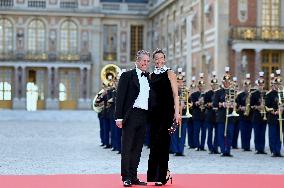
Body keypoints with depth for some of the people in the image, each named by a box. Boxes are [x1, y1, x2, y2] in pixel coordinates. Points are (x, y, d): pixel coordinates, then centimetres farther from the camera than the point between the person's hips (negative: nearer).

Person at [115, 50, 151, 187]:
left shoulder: (149, 78, 15)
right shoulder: (127, 76, -1)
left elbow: (149, 99, 16)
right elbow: (120, 97, -6)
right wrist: (119, 117, -13)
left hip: (144, 117, 6)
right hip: (131, 115, -5)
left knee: (137, 148, 9)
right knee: (127, 147, -2)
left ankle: (133, 177, 15)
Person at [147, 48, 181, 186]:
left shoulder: (169, 74, 0)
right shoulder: (151, 76, 14)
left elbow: (175, 94, -4)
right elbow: (149, 94, 16)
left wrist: (177, 112, -13)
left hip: (166, 112, -5)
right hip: (153, 112, 5)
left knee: (162, 142, -6)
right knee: (153, 142, 6)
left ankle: (162, 175, -1)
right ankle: (154, 174, 14)